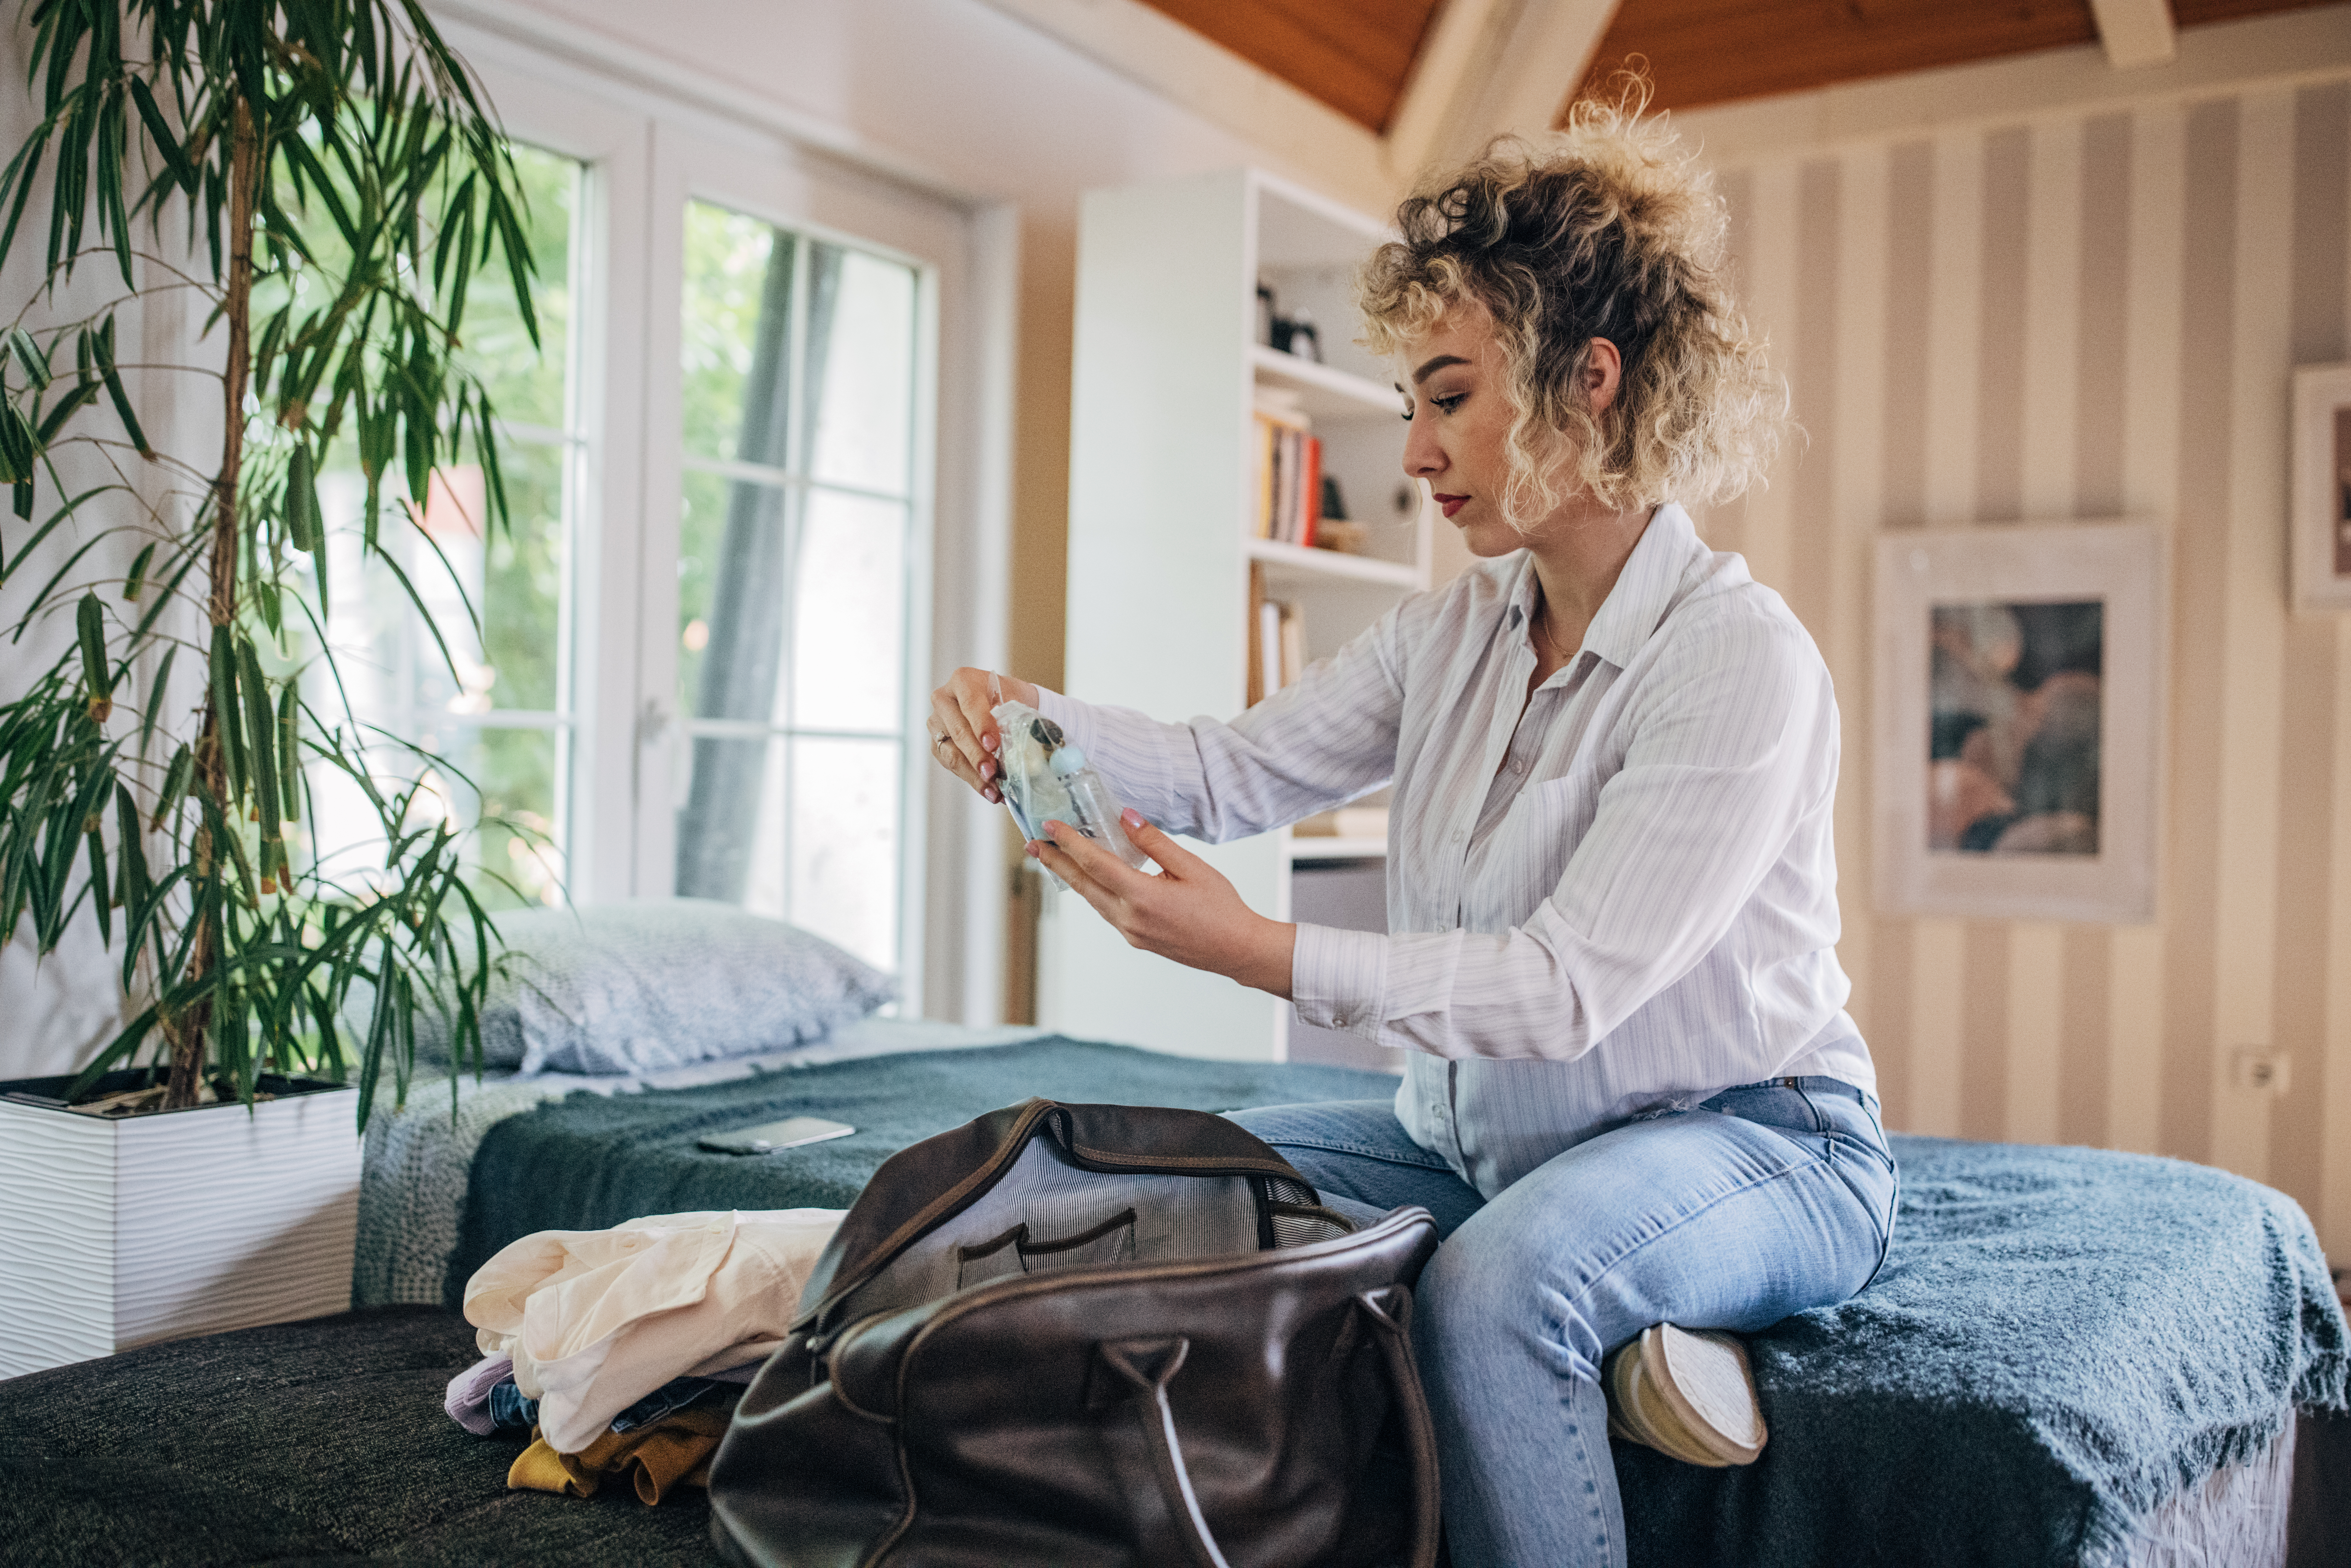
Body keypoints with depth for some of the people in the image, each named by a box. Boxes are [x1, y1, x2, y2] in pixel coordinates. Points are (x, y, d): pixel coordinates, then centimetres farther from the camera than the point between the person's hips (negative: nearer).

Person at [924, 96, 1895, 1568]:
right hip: (1483, 1136, 7)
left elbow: (1569, 986, -26)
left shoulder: (1742, 658, -21)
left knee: (1499, 1278, -36)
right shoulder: (1453, 634, 4)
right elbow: (1239, 768, 1)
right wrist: (1035, 718, -17)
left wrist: (1262, 950, -32)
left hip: (1744, 1140, -7)